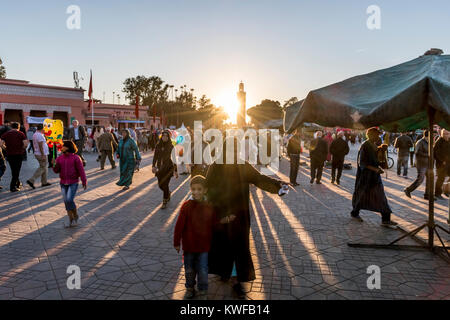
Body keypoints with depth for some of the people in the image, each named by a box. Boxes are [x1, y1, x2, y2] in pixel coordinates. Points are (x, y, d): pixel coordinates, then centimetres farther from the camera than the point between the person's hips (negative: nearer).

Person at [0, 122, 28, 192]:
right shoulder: (21, 134, -3)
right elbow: (25, 144, -13)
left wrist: (6, 148, 9)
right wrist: (21, 149, 5)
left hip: (9, 154, 3)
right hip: (18, 155, -3)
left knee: (14, 170, 19)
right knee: (16, 171, 4)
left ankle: (17, 183, 31)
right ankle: (12, 187, 0)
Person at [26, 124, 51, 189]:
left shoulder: (35, 134, 12)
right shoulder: (40, 135, -18)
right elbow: (40, 146, -23)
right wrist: (43, 155, -23)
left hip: (37, 154, 10)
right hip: (42, 154, -10)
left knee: (44, 167, 16)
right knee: (42, 168, -5)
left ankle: (44, 182, 19)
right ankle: (31, 180, -11)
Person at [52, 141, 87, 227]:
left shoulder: (76, 158, -9)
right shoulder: (60, 158, 5)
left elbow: (81, 170, -10)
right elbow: (56, 170, 4)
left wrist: (84, 182, -12)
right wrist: (54, 165, -17)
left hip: (73, 183, -5)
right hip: (63, 183, 5)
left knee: (69, 200, -15)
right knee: (66, 201, 6)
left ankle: (75, 214, 11)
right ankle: (71, 218, 21)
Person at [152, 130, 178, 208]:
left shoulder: (171, 147, -6)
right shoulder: (158, 146, 4)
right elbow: (155, 157, 7)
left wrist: (176, 171, -5)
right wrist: (153, 166, -6)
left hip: (168, 168, -4)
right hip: (160, 168, 4)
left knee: (165, 184, -7)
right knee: (160, 185, 10)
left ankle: (165, 202, 8)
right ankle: (168, 193, 41)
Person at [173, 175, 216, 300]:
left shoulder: (209, 207, -8)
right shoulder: (186, 206, -15)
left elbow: (212, 226, 1)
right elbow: (179, 225, -11)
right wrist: (176, 242, -7)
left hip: (204, 246, 1)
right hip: (189, 245, 0)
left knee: (203, 271, 7)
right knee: (189, 270, 18)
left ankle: (203, 292, 29)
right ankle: (190, 288, 41)